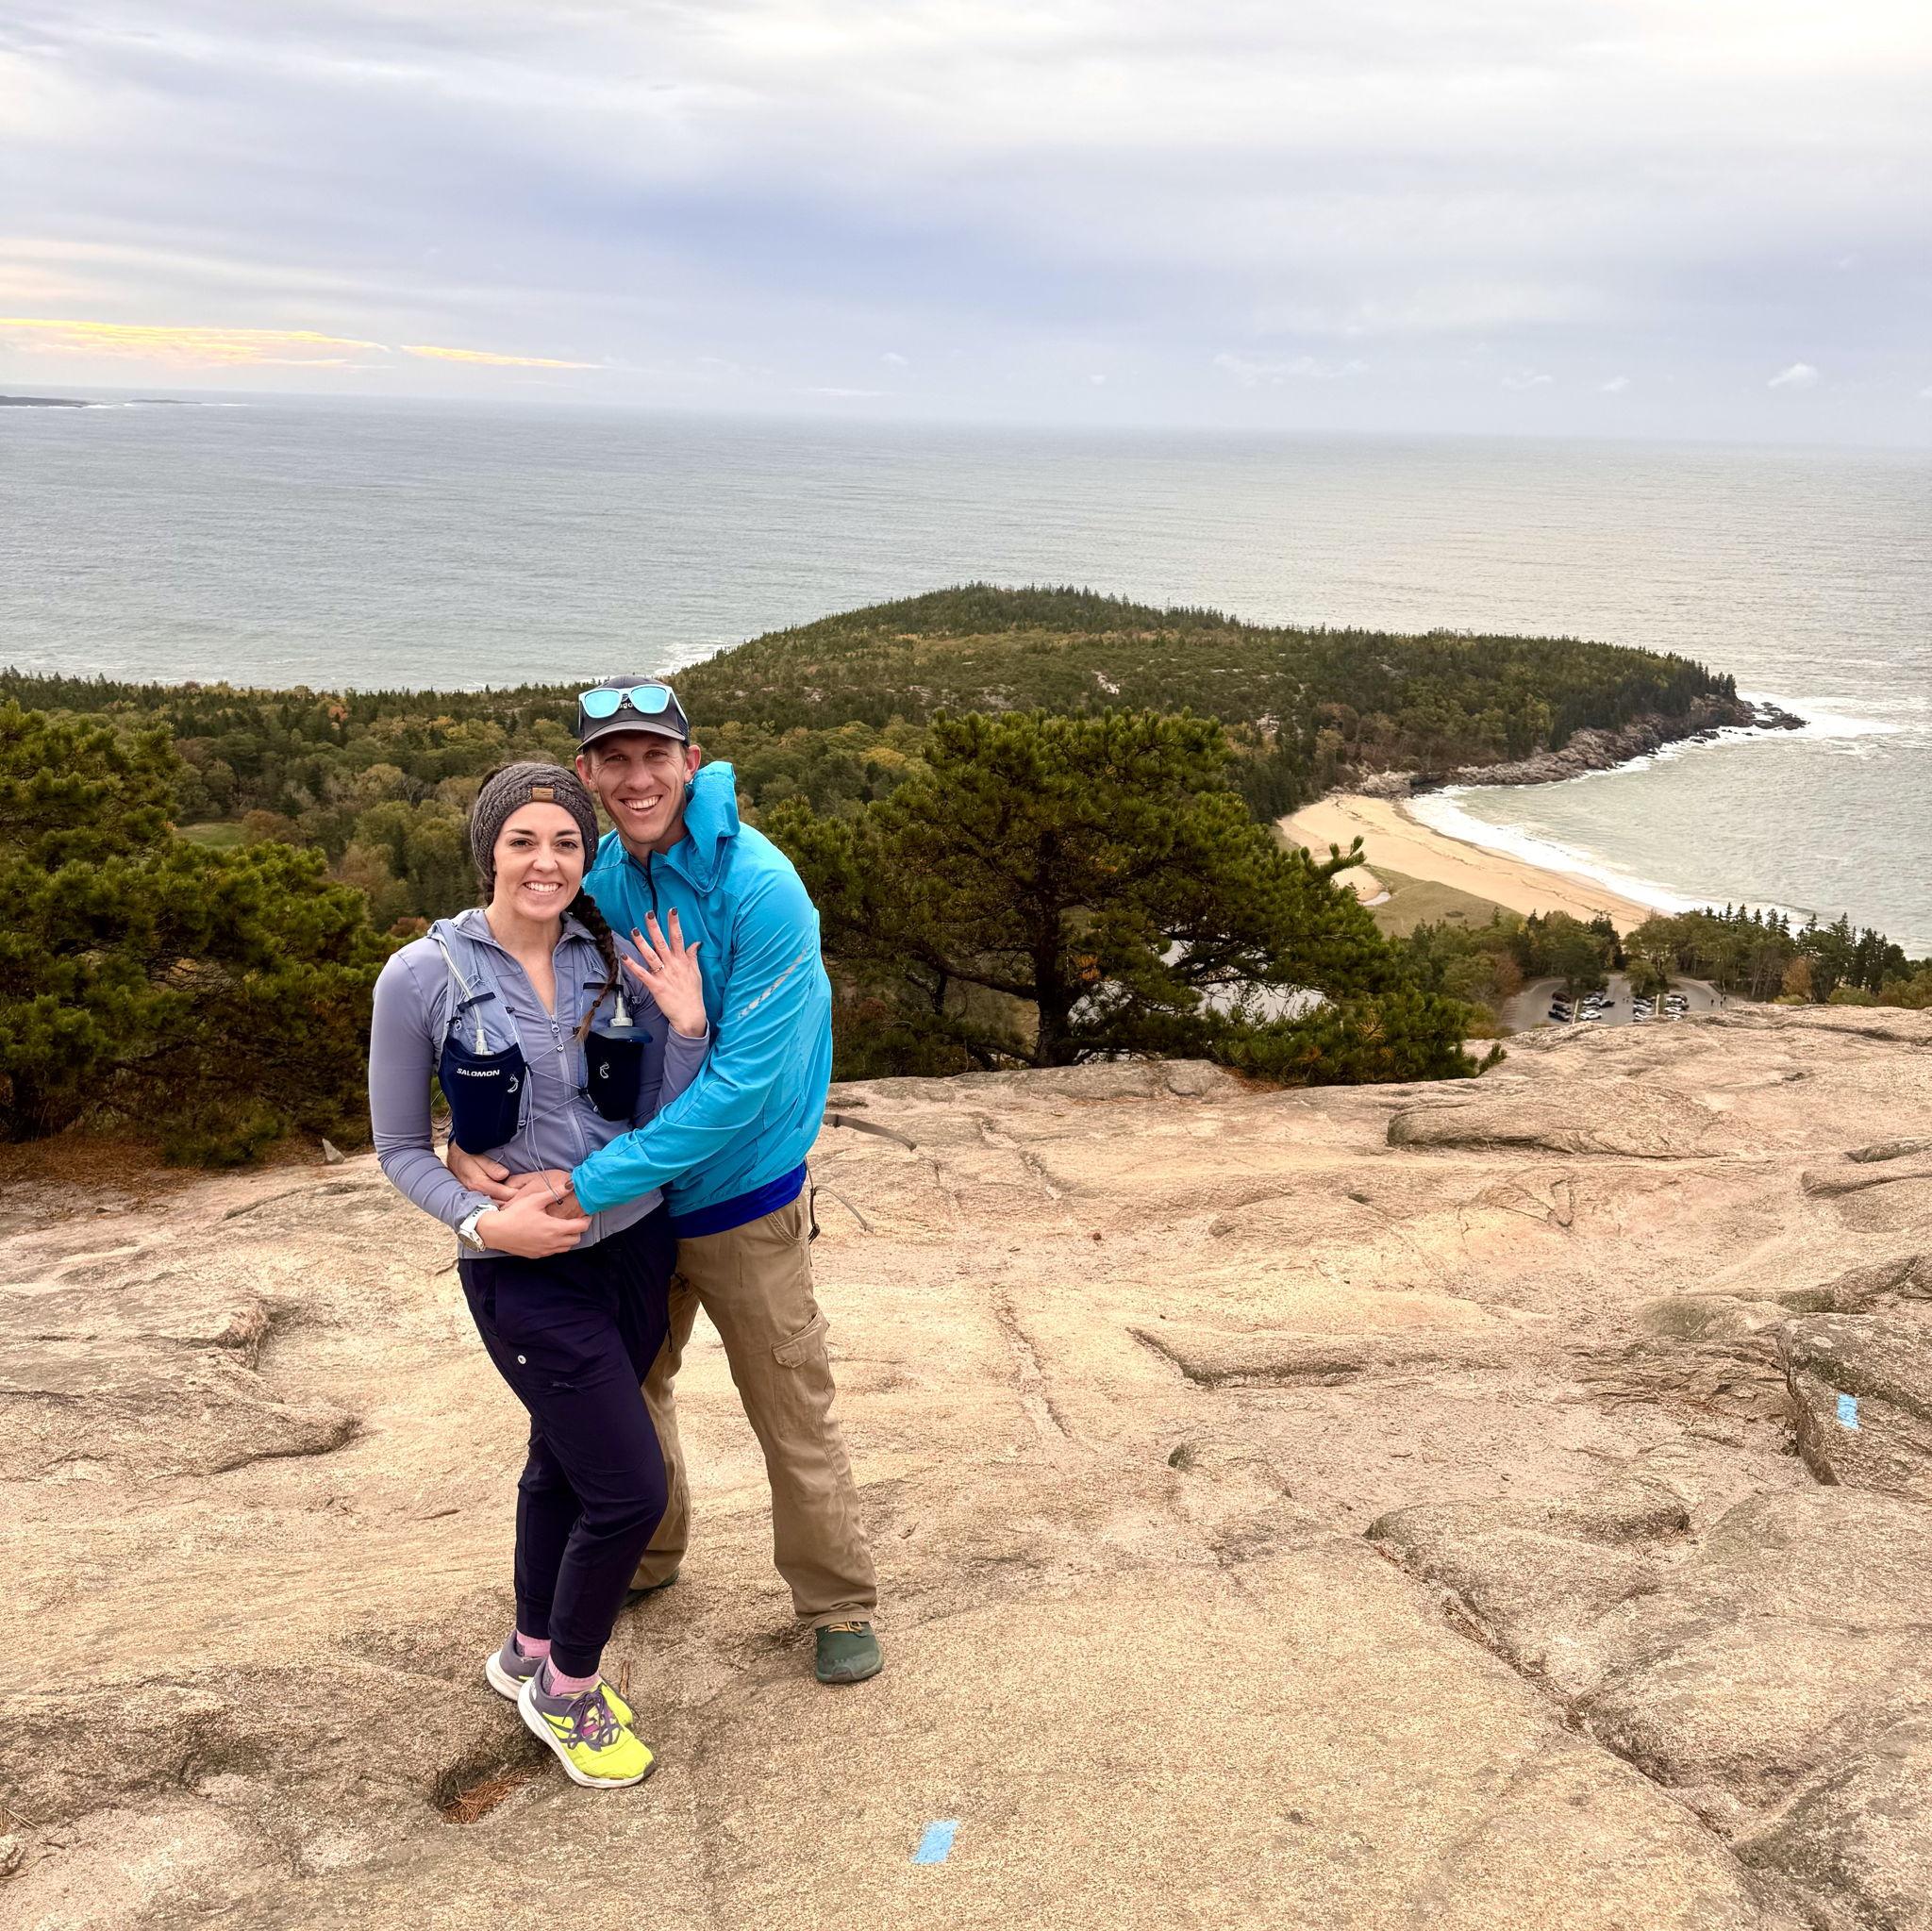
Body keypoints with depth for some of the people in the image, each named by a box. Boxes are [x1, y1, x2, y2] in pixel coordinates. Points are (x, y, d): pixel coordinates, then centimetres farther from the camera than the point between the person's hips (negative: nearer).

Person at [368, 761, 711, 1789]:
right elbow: (400, 1147, -4)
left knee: (563, 1461, 20)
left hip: (635, 1245, 5)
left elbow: (660, 1126, -1)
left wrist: (685, 1025, -15)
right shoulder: (424, 976, -13)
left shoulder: (613, 963, -2)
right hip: (526, 1272, -4)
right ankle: (567, 1690, 20)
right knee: (630, 1487, -5)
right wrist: (482, 1220, -18)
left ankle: (531, 1652, 43)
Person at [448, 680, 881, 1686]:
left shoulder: (759, 887, -25)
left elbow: (742, 1080, -29)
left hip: (742, 1197, -5)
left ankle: (839, 1606, 28)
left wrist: (588, 1182, -30)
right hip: (628, 1198, 6)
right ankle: (645, 1557, 47)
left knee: (794, 1415, 6)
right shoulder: (597, 881, -6)